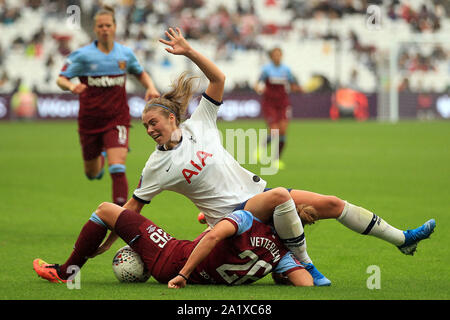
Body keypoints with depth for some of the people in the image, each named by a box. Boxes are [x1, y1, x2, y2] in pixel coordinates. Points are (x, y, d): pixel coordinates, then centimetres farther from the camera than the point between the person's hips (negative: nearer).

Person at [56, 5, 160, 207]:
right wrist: (71, 86, -29)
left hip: (117, 120, 0)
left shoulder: (125, 54, 1)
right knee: (92, 174, 17)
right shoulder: (82, 55, -7)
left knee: (117, 169, -20)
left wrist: (151, 87, 0)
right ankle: (101, 157, 54)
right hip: (90, 120, 1)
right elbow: (61, 79, -6)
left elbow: (141, 74, 20)